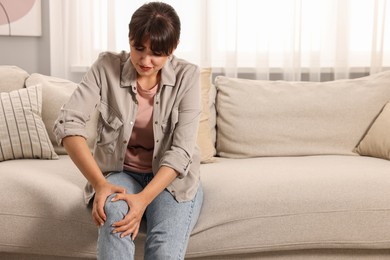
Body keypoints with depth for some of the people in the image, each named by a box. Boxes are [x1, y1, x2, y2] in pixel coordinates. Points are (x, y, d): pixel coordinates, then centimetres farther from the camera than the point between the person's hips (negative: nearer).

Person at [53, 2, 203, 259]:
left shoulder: (187, 76, -11)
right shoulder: (107, 67, -9)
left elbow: (181, 150, -17)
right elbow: (68, 123, -17)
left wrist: (144, 198, -32)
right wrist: (99, 183, -30)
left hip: (172, 177, 0)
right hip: (120, 173, 1)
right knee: (113, 213, -35)